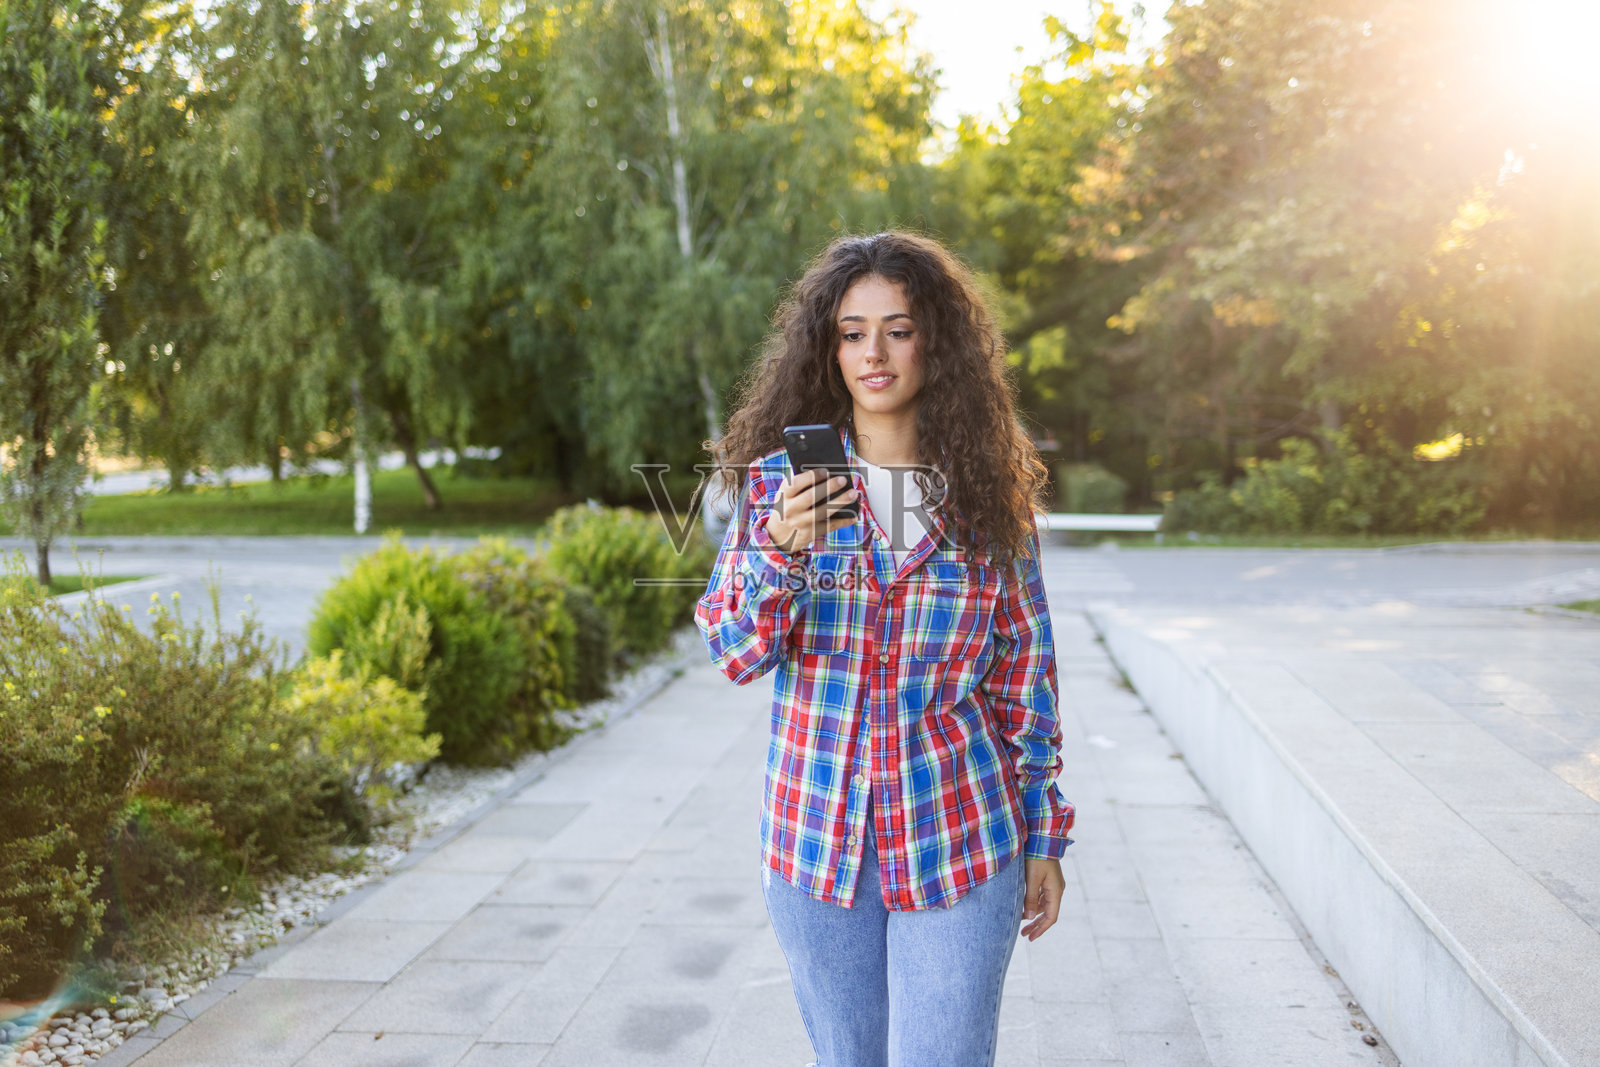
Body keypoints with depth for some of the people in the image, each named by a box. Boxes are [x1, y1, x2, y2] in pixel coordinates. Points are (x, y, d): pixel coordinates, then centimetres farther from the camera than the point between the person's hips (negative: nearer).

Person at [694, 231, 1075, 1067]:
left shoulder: (990, 491, -1)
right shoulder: (778, 478, -1)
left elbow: (1025, 668, 4)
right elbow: (734, 654, -5)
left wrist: (1045, 836, 4)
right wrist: (781, 550, -24)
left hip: (957, 846, -1)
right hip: (816, 840, 1)